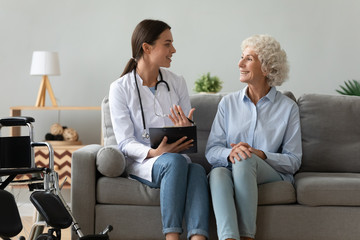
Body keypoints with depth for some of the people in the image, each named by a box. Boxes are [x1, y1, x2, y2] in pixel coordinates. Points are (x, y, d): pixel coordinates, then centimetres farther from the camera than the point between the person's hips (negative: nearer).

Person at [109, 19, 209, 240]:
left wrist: (187, 130, -16)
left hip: (178, 159, 3)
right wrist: (154, 153, -27)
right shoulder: (121, 88, -2)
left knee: (197, 170, -32)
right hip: (140, 163, -3)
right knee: (175, 161, -36)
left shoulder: (177, 83, 10)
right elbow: (125, 143, -7)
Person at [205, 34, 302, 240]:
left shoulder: (288, 107, 6)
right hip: (231, 170, 2)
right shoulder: (228, 103, 14)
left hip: (272, 173, -1)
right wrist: (230, 153, -17)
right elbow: (211, 151, 7)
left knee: (245, 160, -35)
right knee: (217, 173, -35)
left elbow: (293, 161, 2)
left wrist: (260, 154, -15)